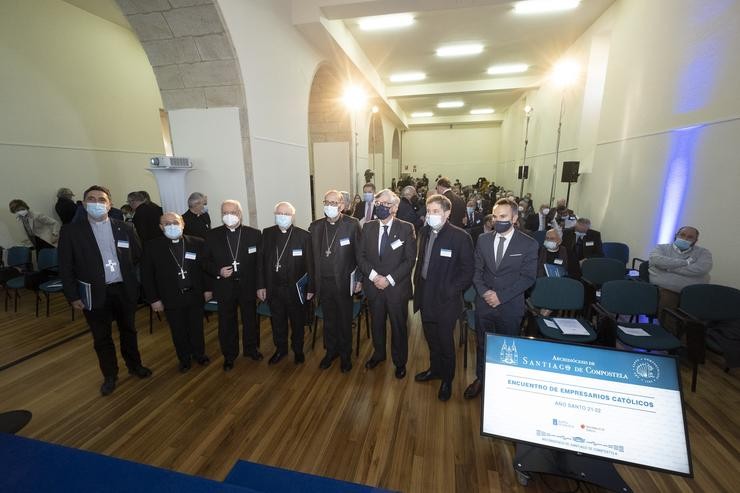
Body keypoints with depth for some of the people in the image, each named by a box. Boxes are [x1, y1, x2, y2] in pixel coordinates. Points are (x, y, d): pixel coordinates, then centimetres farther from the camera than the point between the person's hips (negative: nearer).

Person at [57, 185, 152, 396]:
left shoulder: (125, 228, -1)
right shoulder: (71, 231, -5)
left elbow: (138, 256, 8)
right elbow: (65, 267, -3)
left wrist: (128, 276, 3)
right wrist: (73, 296, -5)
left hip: (124, 290, 1)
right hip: (95, 294, -1)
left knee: (128, 331, 18)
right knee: (102, 338, 12)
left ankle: (134, 365, 38)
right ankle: (109, 375, 31)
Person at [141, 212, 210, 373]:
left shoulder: (197, 243, -6)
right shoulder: (153, 247, -7)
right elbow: (147, 275, -3)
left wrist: (207, 288, 0)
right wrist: (153, 299, -4)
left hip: (195, 295, 0)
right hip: (171, 299, 0)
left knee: (197, 328, 16)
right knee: (178, 332, 15)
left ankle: (199, 354, 39)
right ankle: (184, 359, 36)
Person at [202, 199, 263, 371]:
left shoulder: (254, 234, -5)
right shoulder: (212, 235, -2)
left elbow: (260, 261, -3)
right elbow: (206, 261, 4)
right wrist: (218, 271, -16)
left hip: (248, 286, 0)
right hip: (224, 287, 1)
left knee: (250, 320, 16)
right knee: (227, 323, 14)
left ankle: (251, 349, 39)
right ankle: (229, 355, 35)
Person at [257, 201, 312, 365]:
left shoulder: (303, 235, -9)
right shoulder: (267, 233, 0)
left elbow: (309, 264, -7)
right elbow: (262, 261, 2)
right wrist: (261, 286, 0)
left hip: (295, 288, -2)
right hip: (273, 288, 3)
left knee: (297, 321, 14)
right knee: (277, 321, 18)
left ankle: (298, 350, 37)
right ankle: (281, 349, 40)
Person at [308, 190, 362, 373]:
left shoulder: (352, 224, -8)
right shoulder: (315, 226, 2)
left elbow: (360, 253, -6)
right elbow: (311, 256, 3)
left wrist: (359, 279, -7)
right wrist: (311, 285, 3)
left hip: (344, 282, -3)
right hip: (323, 282, 3)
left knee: (345, 320, 13)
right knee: (329, 319, 18)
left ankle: (345, 354, 34)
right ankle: (331, 351, 40)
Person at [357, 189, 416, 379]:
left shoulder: (406, 228, -9)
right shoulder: (368, 227, 2)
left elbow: (410, 260, -11)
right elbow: (361, 256, 1)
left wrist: (389, 279, -17)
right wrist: (373, 275, -13)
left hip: (397, 287, -3)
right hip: (373, 286, 3)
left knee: (399, 326, 13)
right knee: (377, 323, 20)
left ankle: (400, 361, 36)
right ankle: (378, 354, 46)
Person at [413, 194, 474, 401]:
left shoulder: (460, 236, -15)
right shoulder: (424, 232, 3)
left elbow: (468, 269, -12)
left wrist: (452, 290, -17)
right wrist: (417, 282, 6)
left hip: (445, 299, -5)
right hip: (425, 296, 5)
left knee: (445, 341, 11)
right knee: (431, 338, 21)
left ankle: (447, 380, 33)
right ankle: (435, 369, 45)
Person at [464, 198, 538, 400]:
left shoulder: (528, 244, -9)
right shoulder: (483, 239, 1)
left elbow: (528, 277, -11)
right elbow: (476, 270, 3)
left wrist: (501, 296, -17)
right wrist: (484, 292, -13)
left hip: (510, 307, -2)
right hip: (484, 303, 3)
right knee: (482, 344, 17)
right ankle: (481, 379, 39)